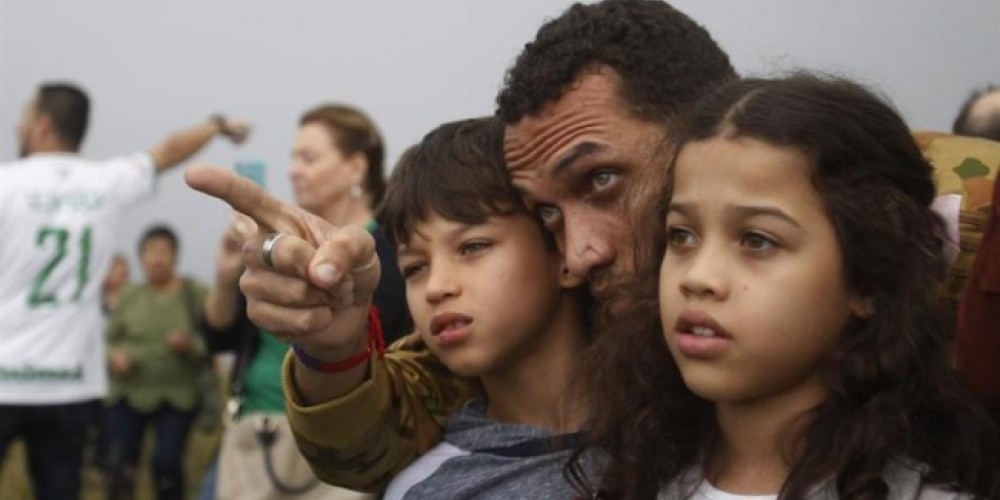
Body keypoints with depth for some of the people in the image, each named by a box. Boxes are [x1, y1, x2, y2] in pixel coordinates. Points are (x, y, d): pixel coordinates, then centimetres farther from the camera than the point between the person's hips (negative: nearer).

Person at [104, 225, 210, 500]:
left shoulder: (196, 294, -3)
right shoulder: (129, 296, 3)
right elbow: (111, 339, 9)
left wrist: (190, 345, -23)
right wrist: (114, 354, -12)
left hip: (178, 396, -2)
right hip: (129, 394, 2)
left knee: (167, 462, -10)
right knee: (120, 465, -2)